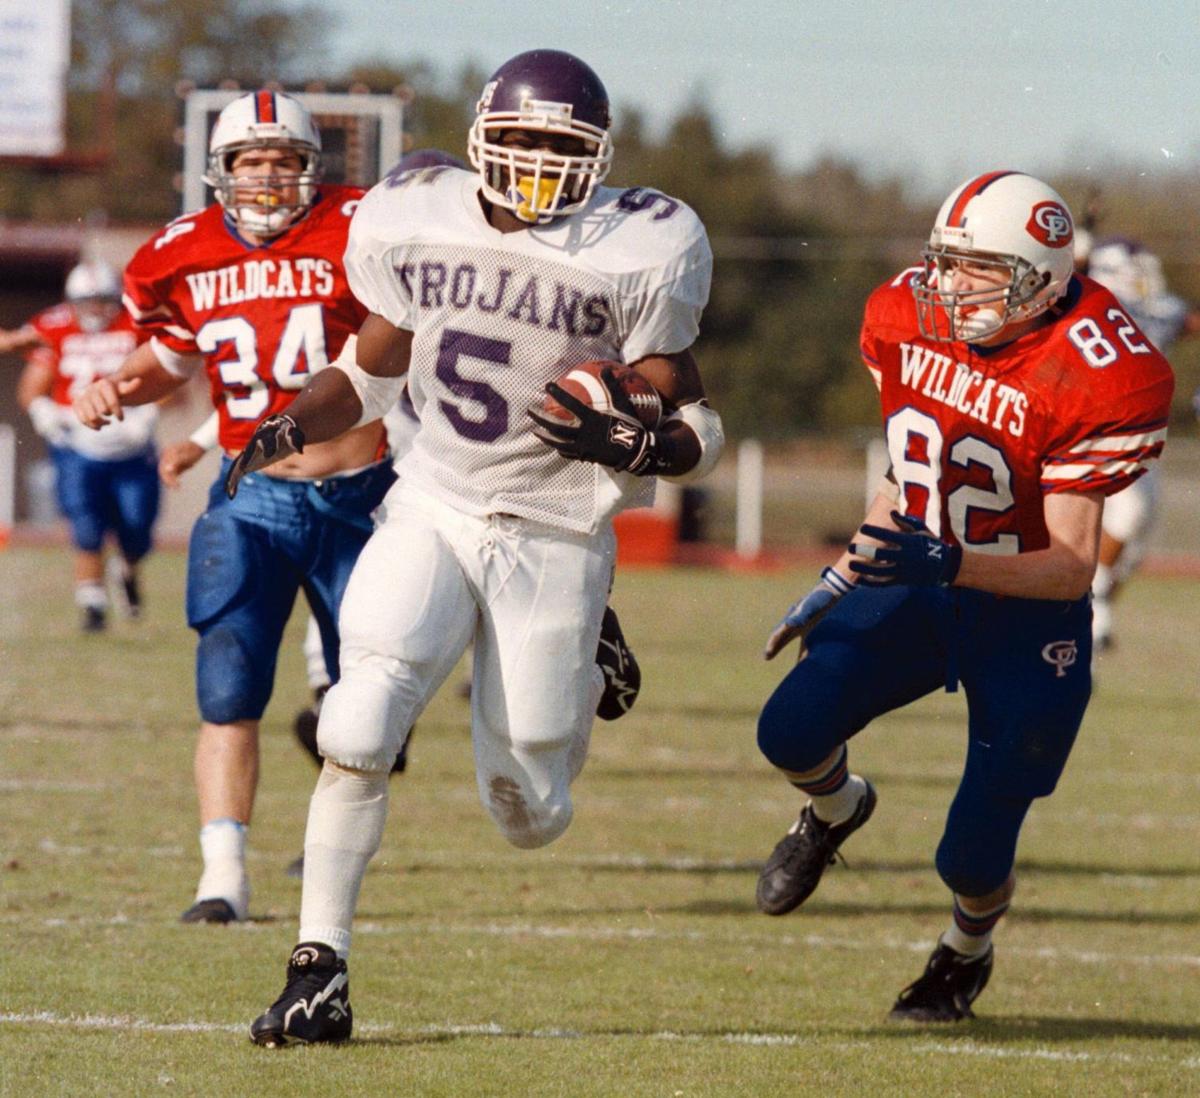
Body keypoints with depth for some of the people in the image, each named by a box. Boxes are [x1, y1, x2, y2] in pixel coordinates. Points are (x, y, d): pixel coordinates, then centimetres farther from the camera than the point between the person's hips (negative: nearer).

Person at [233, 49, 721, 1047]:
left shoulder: (632, 258, -12)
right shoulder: (414, 226, -2)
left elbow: (698, 429, -6)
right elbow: (373, 372, 13)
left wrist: (630, 447, -28)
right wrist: (293, 425, -6)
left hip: (553, 539, -2)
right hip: (432, 513, 2)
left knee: (528, 817, 5)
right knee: (357, 731, -21)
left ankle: (587, 666, 39)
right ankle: (320, 973, -12)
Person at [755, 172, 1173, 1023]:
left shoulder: (1097, 379, -26)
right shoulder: (910, 319, -6)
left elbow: (1071, 569, -25)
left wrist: (948, 563, -40)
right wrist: (839, 583, 9)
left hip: (1026, 612, -4)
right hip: (915, 579, 5)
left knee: (974, 858, -3)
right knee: (793, 729, -18)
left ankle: (968, 950, 36)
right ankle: (837, 810, 21)